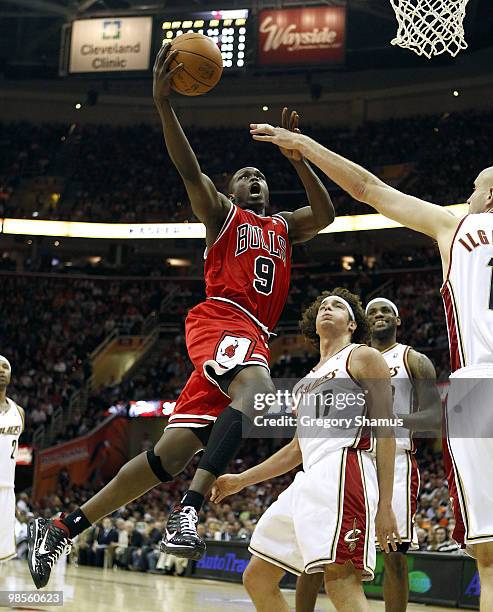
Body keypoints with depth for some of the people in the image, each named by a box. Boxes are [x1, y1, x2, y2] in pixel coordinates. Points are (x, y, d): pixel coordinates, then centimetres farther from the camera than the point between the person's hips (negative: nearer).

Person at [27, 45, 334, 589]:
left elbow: (325, 213, 12)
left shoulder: (283, 229, 29)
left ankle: (61, 529, 2)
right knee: (256, 384, -38)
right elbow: (190, 171, -5)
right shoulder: (222, 214, 12)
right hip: (220, 317, -6)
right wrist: (163, 104, -19)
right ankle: (189, 508, -48)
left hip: (255, 336, 6)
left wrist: (295, 155, 8)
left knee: (175, 449, -3)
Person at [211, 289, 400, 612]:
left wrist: (384, 505, -14)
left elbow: (386, 432, -3)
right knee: (257, 578, 10)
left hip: (343, 473, -9)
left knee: (342, 585, -25)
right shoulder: (310, 379, 31)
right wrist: (241, 480, 31)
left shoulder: (363, 358, 7)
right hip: (310, 482, 9)